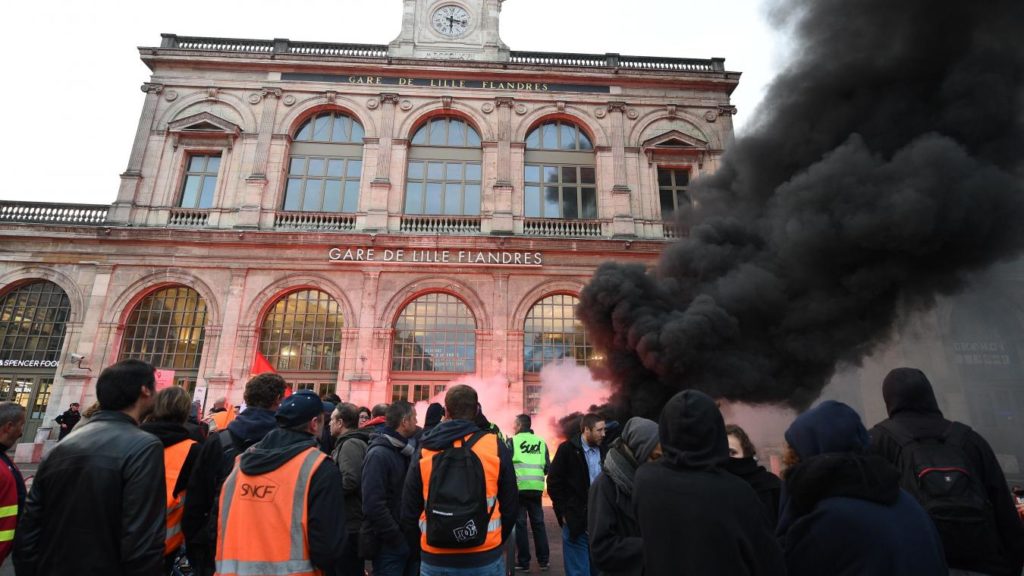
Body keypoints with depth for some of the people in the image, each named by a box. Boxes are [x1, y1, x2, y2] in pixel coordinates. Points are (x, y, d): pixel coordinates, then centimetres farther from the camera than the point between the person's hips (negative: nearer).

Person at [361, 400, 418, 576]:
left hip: (410, 540, 7)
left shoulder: (407, 451, 8)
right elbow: (373, 505, -23)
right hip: (389, 545, -7)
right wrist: (397, 539, -19)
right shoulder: (379, 454, -17)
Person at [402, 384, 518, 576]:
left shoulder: (425, 450, -5)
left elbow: (409, 512, 1)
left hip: (435, 560, 1)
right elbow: (511, 506, -2)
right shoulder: (495, 446, -9)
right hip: (485, 559, -1)